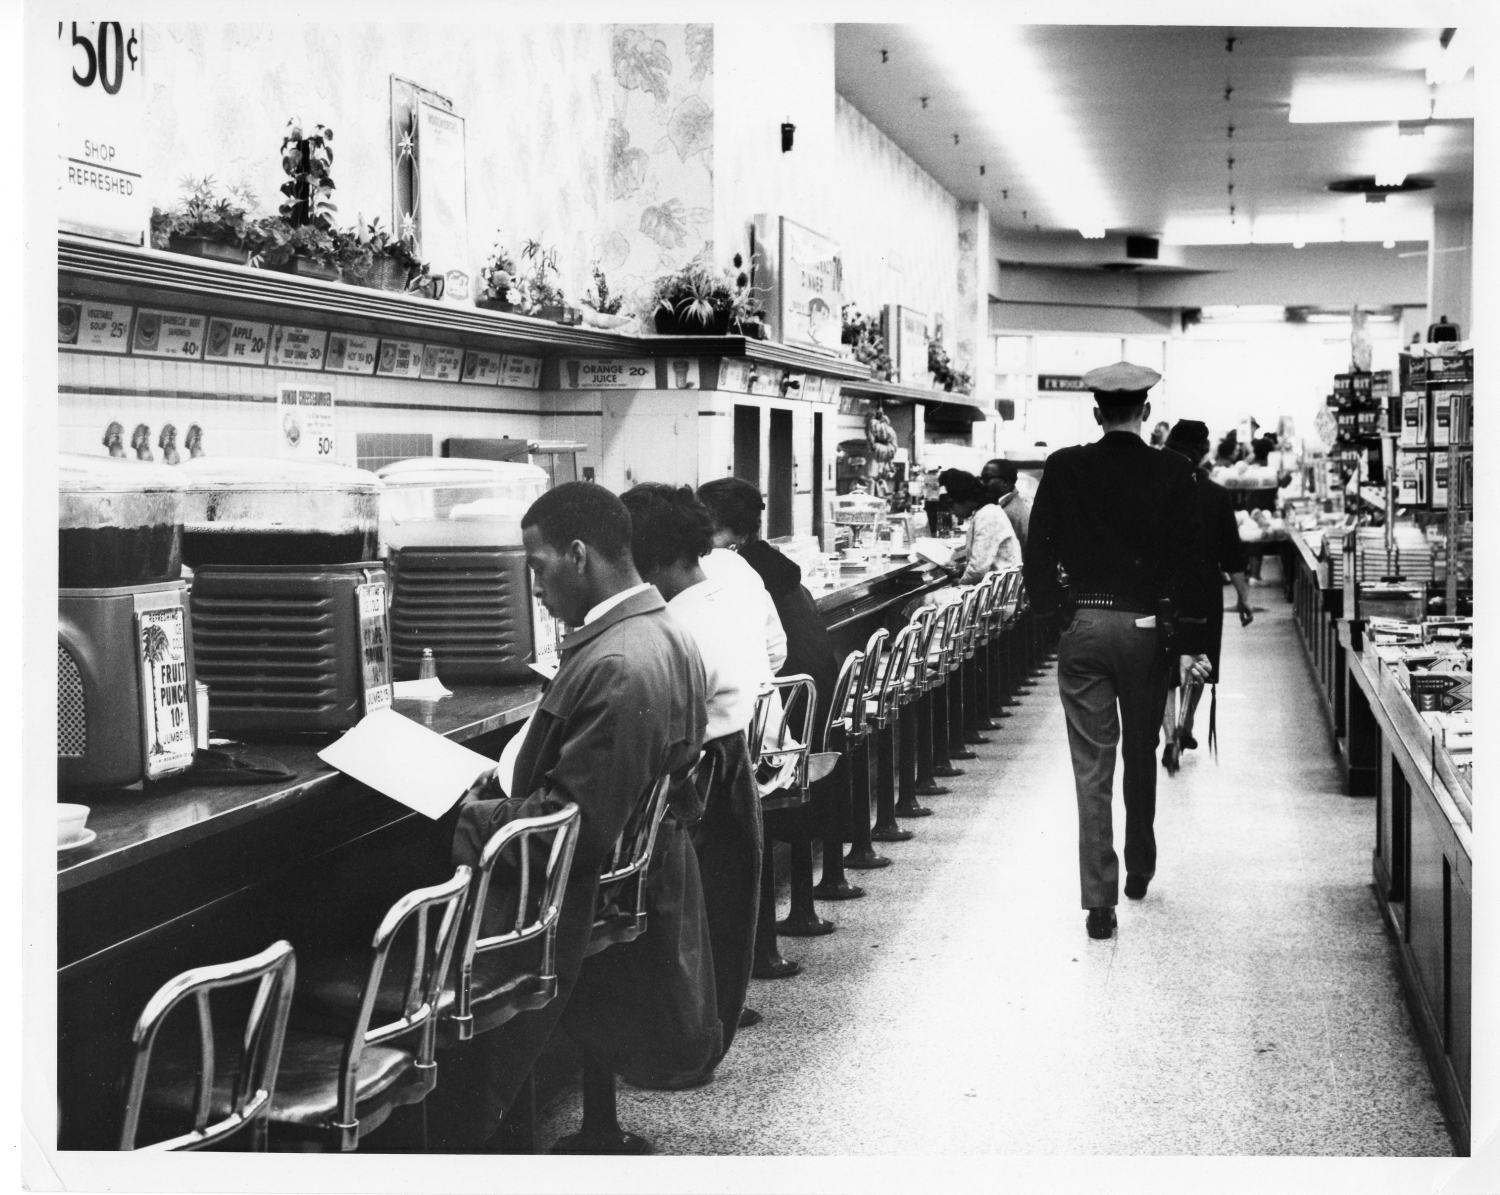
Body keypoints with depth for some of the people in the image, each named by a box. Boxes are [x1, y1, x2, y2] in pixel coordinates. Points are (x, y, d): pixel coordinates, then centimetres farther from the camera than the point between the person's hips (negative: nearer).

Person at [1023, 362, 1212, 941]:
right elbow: (1188, 559, -6)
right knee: (1141, 755, 20)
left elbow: (1038, 551, -1)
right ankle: (1139, 870, 36)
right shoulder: (1173, 473, -5)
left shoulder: (1063, 469, -3)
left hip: (1082, 627, 0)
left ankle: (1100, 899, -3)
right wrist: (1187, 642, -3)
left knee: (1092, 767, 2)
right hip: (1146, 627, 0)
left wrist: (1049, 614, 11)